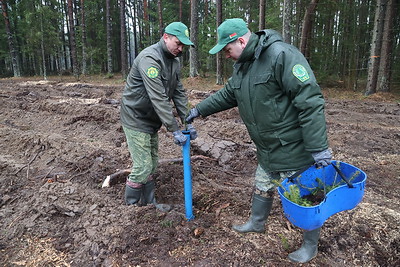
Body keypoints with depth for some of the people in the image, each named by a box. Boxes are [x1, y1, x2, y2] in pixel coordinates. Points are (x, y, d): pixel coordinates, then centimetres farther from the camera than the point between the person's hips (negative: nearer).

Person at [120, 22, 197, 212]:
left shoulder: (174, 61, 6)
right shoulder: (149, 58, -23)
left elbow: (179, 93, 6)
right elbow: (158, 98, -29)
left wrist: (188, 122, -2)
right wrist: (175, 130, -28)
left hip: (151, 120, 9)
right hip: (136, 119, -9)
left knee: (152, 165, 14)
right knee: (142, 167, -4)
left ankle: (149, 203, 29)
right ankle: (131, 207, 15)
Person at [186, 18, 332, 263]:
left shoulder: (282, 55, -23)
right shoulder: (242, 66, 7)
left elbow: (310, 101, -26)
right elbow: (227, 95, 22)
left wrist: (318, 147, -26)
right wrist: (199, 110, 25)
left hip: (296, 150, -8)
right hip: (268, 150, 9)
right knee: (262, 188, 24)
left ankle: (311, 246, 32)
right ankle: (257, 223, 50)